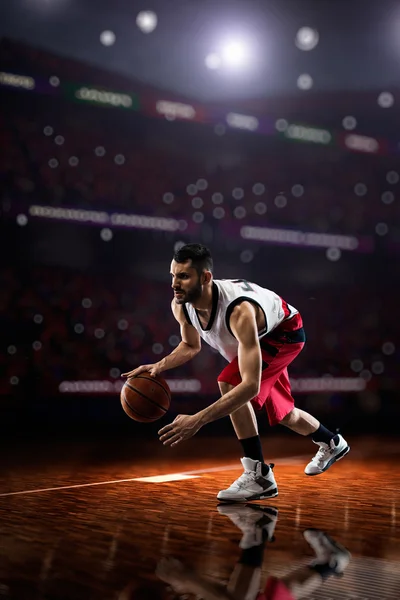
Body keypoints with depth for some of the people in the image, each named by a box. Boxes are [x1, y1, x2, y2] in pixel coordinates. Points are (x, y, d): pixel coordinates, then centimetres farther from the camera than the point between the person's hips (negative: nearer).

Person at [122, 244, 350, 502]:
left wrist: (198, 420, -56)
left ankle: (259, 475, -21)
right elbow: (191, 346, 0)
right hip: (261, 335, 8)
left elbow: (251, 384, -50)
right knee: (284, 415, 22)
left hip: (285, 332, -8)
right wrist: (159, 366, -21)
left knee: (229, 383, -30)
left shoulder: (239, 311, -45)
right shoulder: (180, 306, -24)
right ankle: (332, 444, 54)